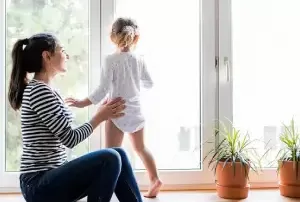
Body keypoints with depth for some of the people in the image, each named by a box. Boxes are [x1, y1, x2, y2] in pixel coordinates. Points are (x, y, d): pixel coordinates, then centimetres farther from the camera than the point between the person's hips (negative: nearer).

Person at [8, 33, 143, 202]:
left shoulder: (45, 90, 14)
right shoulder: (39, 91, -16)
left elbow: (63, 137, 11)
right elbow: (70, 138, -16)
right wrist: (100, 117, -2)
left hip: (51, 176, 9)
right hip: (40, 184, -9)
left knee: (119, 155, 2)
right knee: (110, 159, -22)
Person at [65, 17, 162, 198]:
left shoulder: (111, 60, -13)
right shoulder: (139, 59, 1)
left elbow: (103, 90, -17)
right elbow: (149, 84, 13)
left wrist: (83, 103, -8)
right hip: (136, 111, 5)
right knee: (140, 148, 24)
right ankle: (155, 179, 28)